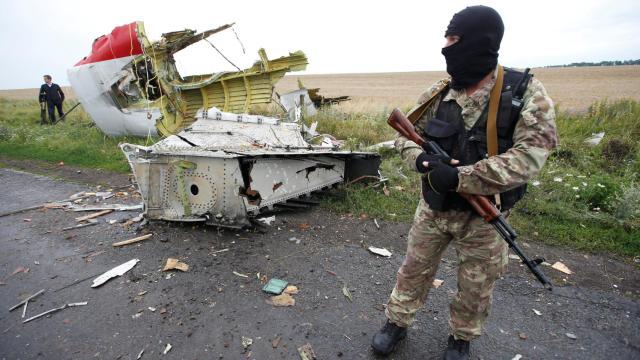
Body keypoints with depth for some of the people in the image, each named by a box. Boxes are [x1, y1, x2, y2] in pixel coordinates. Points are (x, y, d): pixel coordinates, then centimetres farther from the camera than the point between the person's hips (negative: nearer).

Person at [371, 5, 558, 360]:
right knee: (414, 269, 16)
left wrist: (459, 177, -30)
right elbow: (405, 135, 2)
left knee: (475, 287, 16)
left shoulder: (526, 93, -14)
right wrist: (423, 160, -20)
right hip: (434, 207, 3)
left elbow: (528, 157, -22)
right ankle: (396, 322, 38)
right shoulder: (438, 93, -4)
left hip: (483, 216, -2)